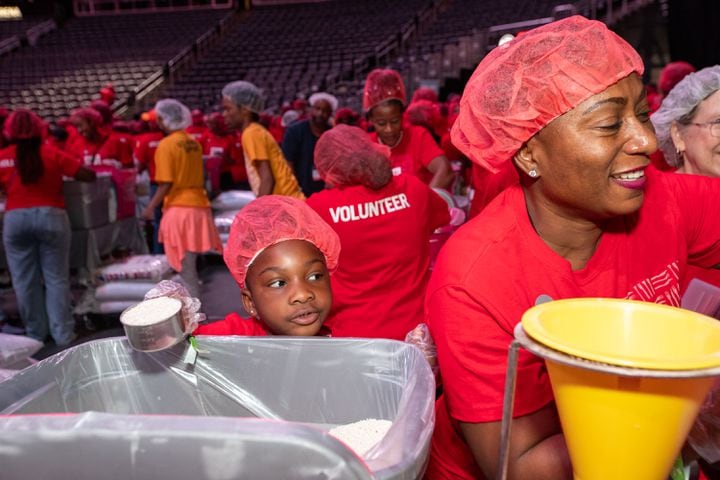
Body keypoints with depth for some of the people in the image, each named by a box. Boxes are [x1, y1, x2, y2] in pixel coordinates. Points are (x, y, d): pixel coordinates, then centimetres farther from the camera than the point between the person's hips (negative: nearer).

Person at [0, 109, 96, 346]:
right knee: (56, 278, 5)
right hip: (51, 217, -1)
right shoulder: (52, 154, -2)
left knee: (24, 280, 11)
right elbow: (88, 175, -4)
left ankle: (35, 333, 19)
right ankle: (62, 333, 5)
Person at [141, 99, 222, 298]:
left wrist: (150, 207, -6)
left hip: (179, 209, -8)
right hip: (198, 206, 8)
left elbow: (166, 183, -14)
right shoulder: (193, 142, 11)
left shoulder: (166, 144, -10)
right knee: (189, 268, 17)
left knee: (186, 271, -4)